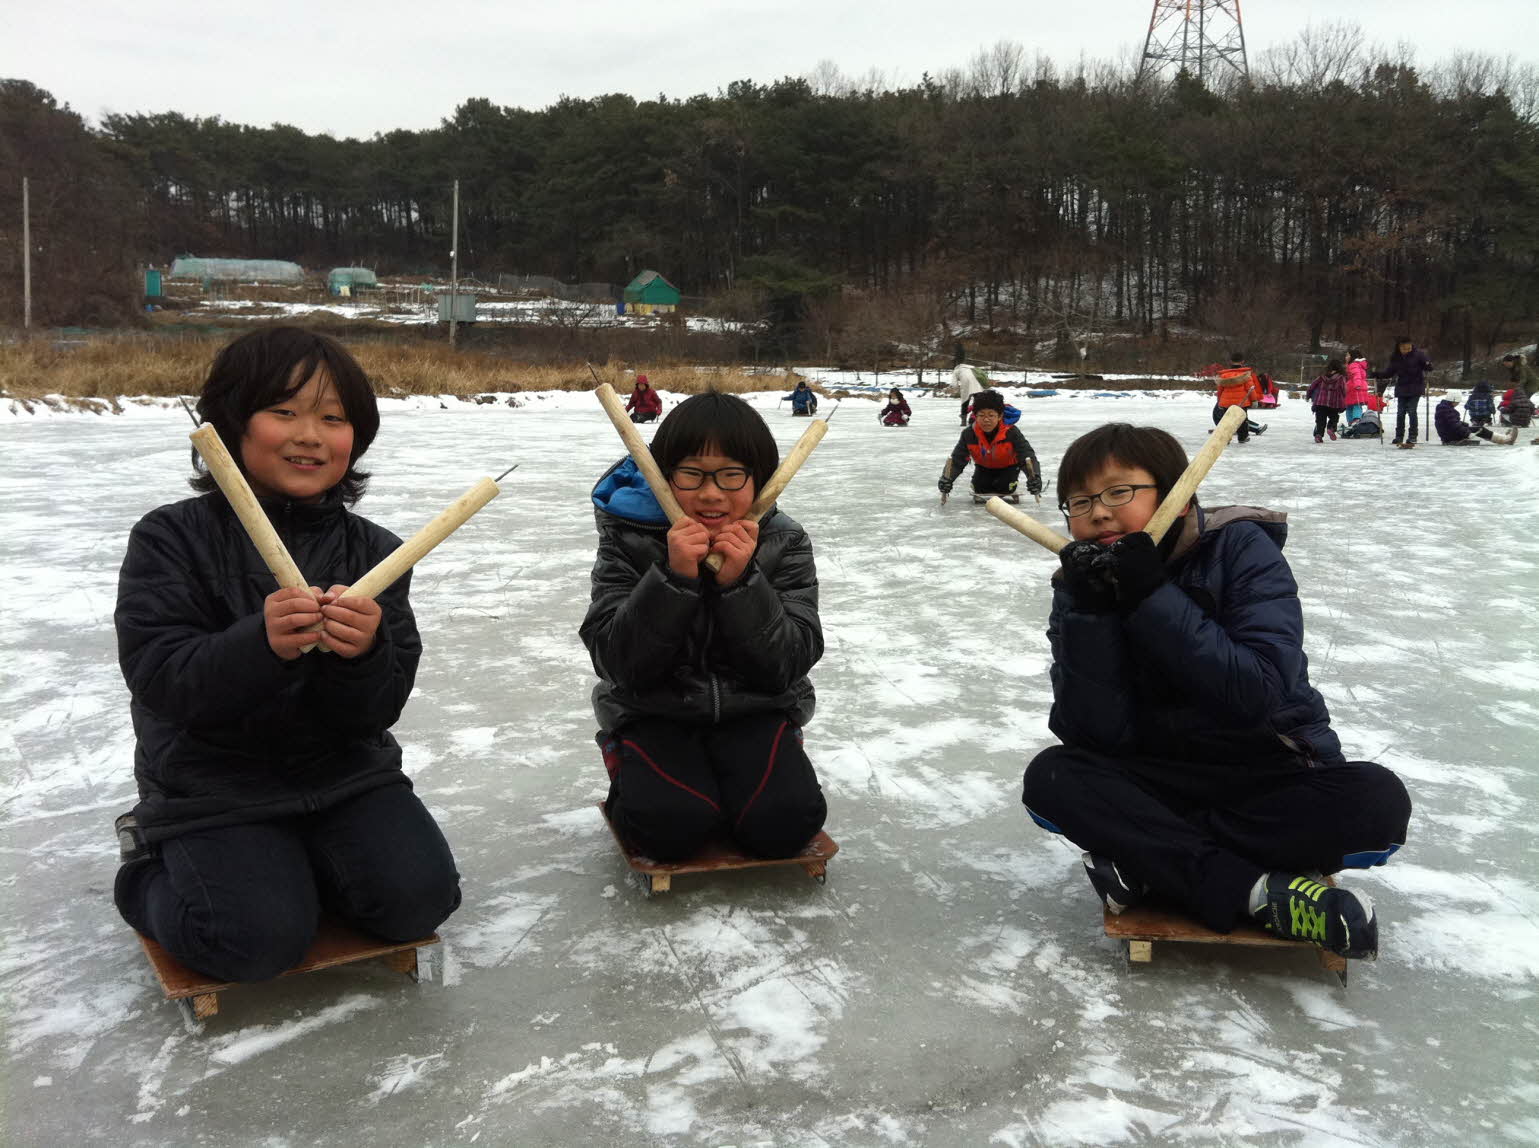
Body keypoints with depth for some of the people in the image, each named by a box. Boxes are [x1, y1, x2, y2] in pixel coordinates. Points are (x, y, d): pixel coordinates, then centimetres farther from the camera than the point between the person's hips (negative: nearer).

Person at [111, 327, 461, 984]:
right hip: (212, 786, -3)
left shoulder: (373, 552, -3)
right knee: (259, 938, -19)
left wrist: (363, 652, -31)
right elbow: (158, 679, -20)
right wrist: (262, 643, -37)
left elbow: (378, 710, -7)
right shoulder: (172, 538, -10)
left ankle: (295, 862, 18)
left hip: (345, 774, 3)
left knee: (417, 898, -13)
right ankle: (150, 872, 14)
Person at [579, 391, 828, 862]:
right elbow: (617, 663, -17)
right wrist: (673, 577, -30)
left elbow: (789, 665, -14)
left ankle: (721, 784, 9)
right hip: (653, 713, -1)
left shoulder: (784, 543, -7)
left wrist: (740, 581, -28)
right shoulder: (629, 540, -10)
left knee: (784, 822, -23)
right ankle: (632, 780, 7)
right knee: (671, 826, -27)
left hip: (754, 712, 2)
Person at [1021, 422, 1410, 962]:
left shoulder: (1240, 548, -13)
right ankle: (1254, 891, -26)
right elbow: (1093, 734, -16)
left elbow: (1260, 695, -27)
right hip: (1158, 782, 2)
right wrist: (1090, 611, -27)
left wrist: (1152, 596, -29)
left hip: (1271, 775, -1)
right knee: (1050, 778, -23)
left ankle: (1149, 860, -22)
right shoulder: (1081, 585, -5)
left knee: (1377, 800, -29)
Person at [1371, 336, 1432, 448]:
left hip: (1415, 389, -3)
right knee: (1400, 412, 4)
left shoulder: (1418, 354, -8)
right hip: (1401, 389, 3)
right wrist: (1376, 374, -5)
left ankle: (1412, 437, 1)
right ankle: (1399, 436, 14)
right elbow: (1389, 372, 8)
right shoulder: (1395, 357, 1)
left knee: (1411, 411, -7)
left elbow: (1428, 366, -5)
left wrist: (1428, 366, -28)